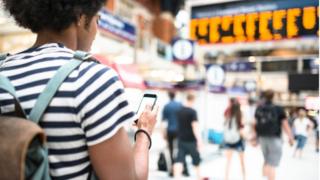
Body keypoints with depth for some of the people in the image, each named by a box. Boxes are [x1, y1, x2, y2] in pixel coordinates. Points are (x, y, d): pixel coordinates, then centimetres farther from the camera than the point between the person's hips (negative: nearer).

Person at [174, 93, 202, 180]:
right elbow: (195, 126, -22)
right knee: (196, 159, 16)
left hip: (181, 139, 4)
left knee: (179, 160, -3)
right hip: (191, 140, -4)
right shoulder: (192, 111, -13)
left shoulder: (179, 111, 5)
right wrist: (199, 140, -26)